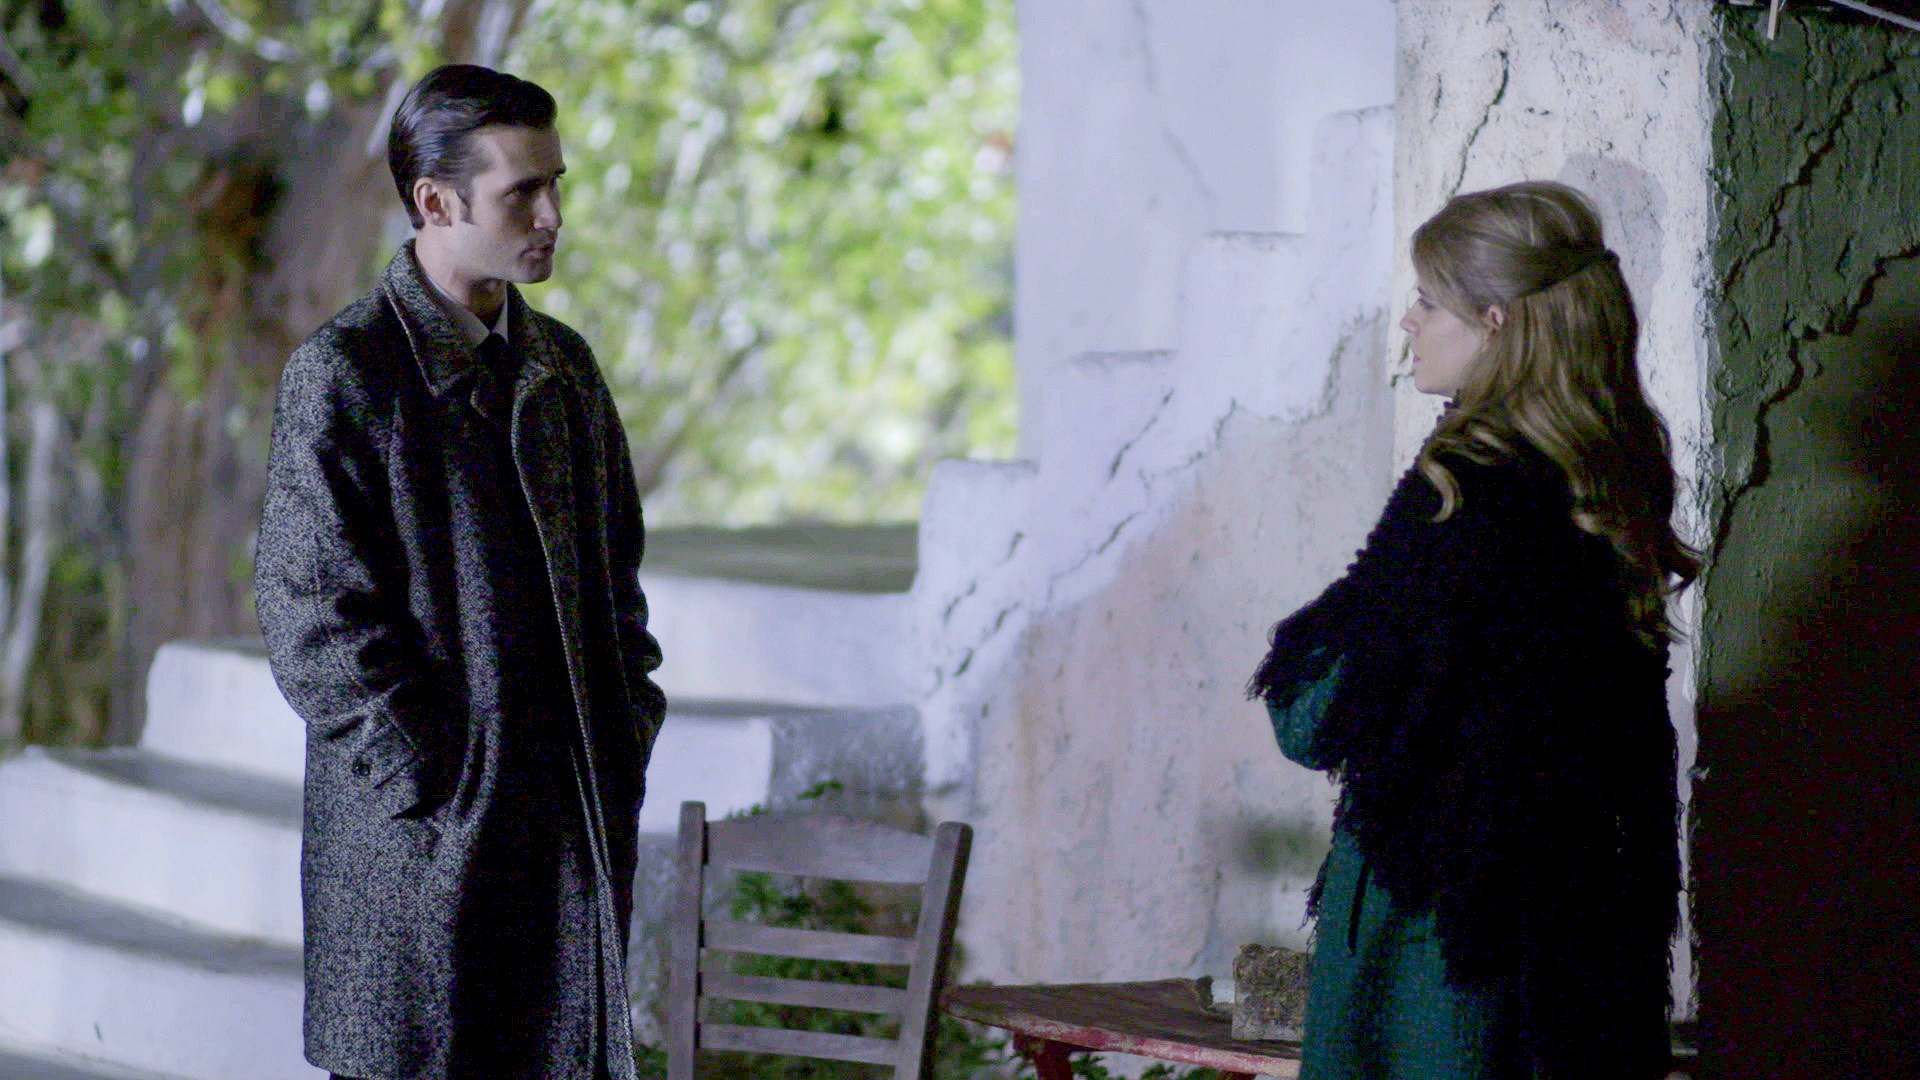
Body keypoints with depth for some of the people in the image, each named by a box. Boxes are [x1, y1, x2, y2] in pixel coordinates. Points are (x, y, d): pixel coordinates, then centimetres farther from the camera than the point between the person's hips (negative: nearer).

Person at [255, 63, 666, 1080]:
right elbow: (315, 614, -12)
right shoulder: (343, 372, -9)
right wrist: (424, 781, -15)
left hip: (578, 823, 6)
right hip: (421, 832, -6)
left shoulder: (562, 366, 13)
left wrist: (628, 725, 9)